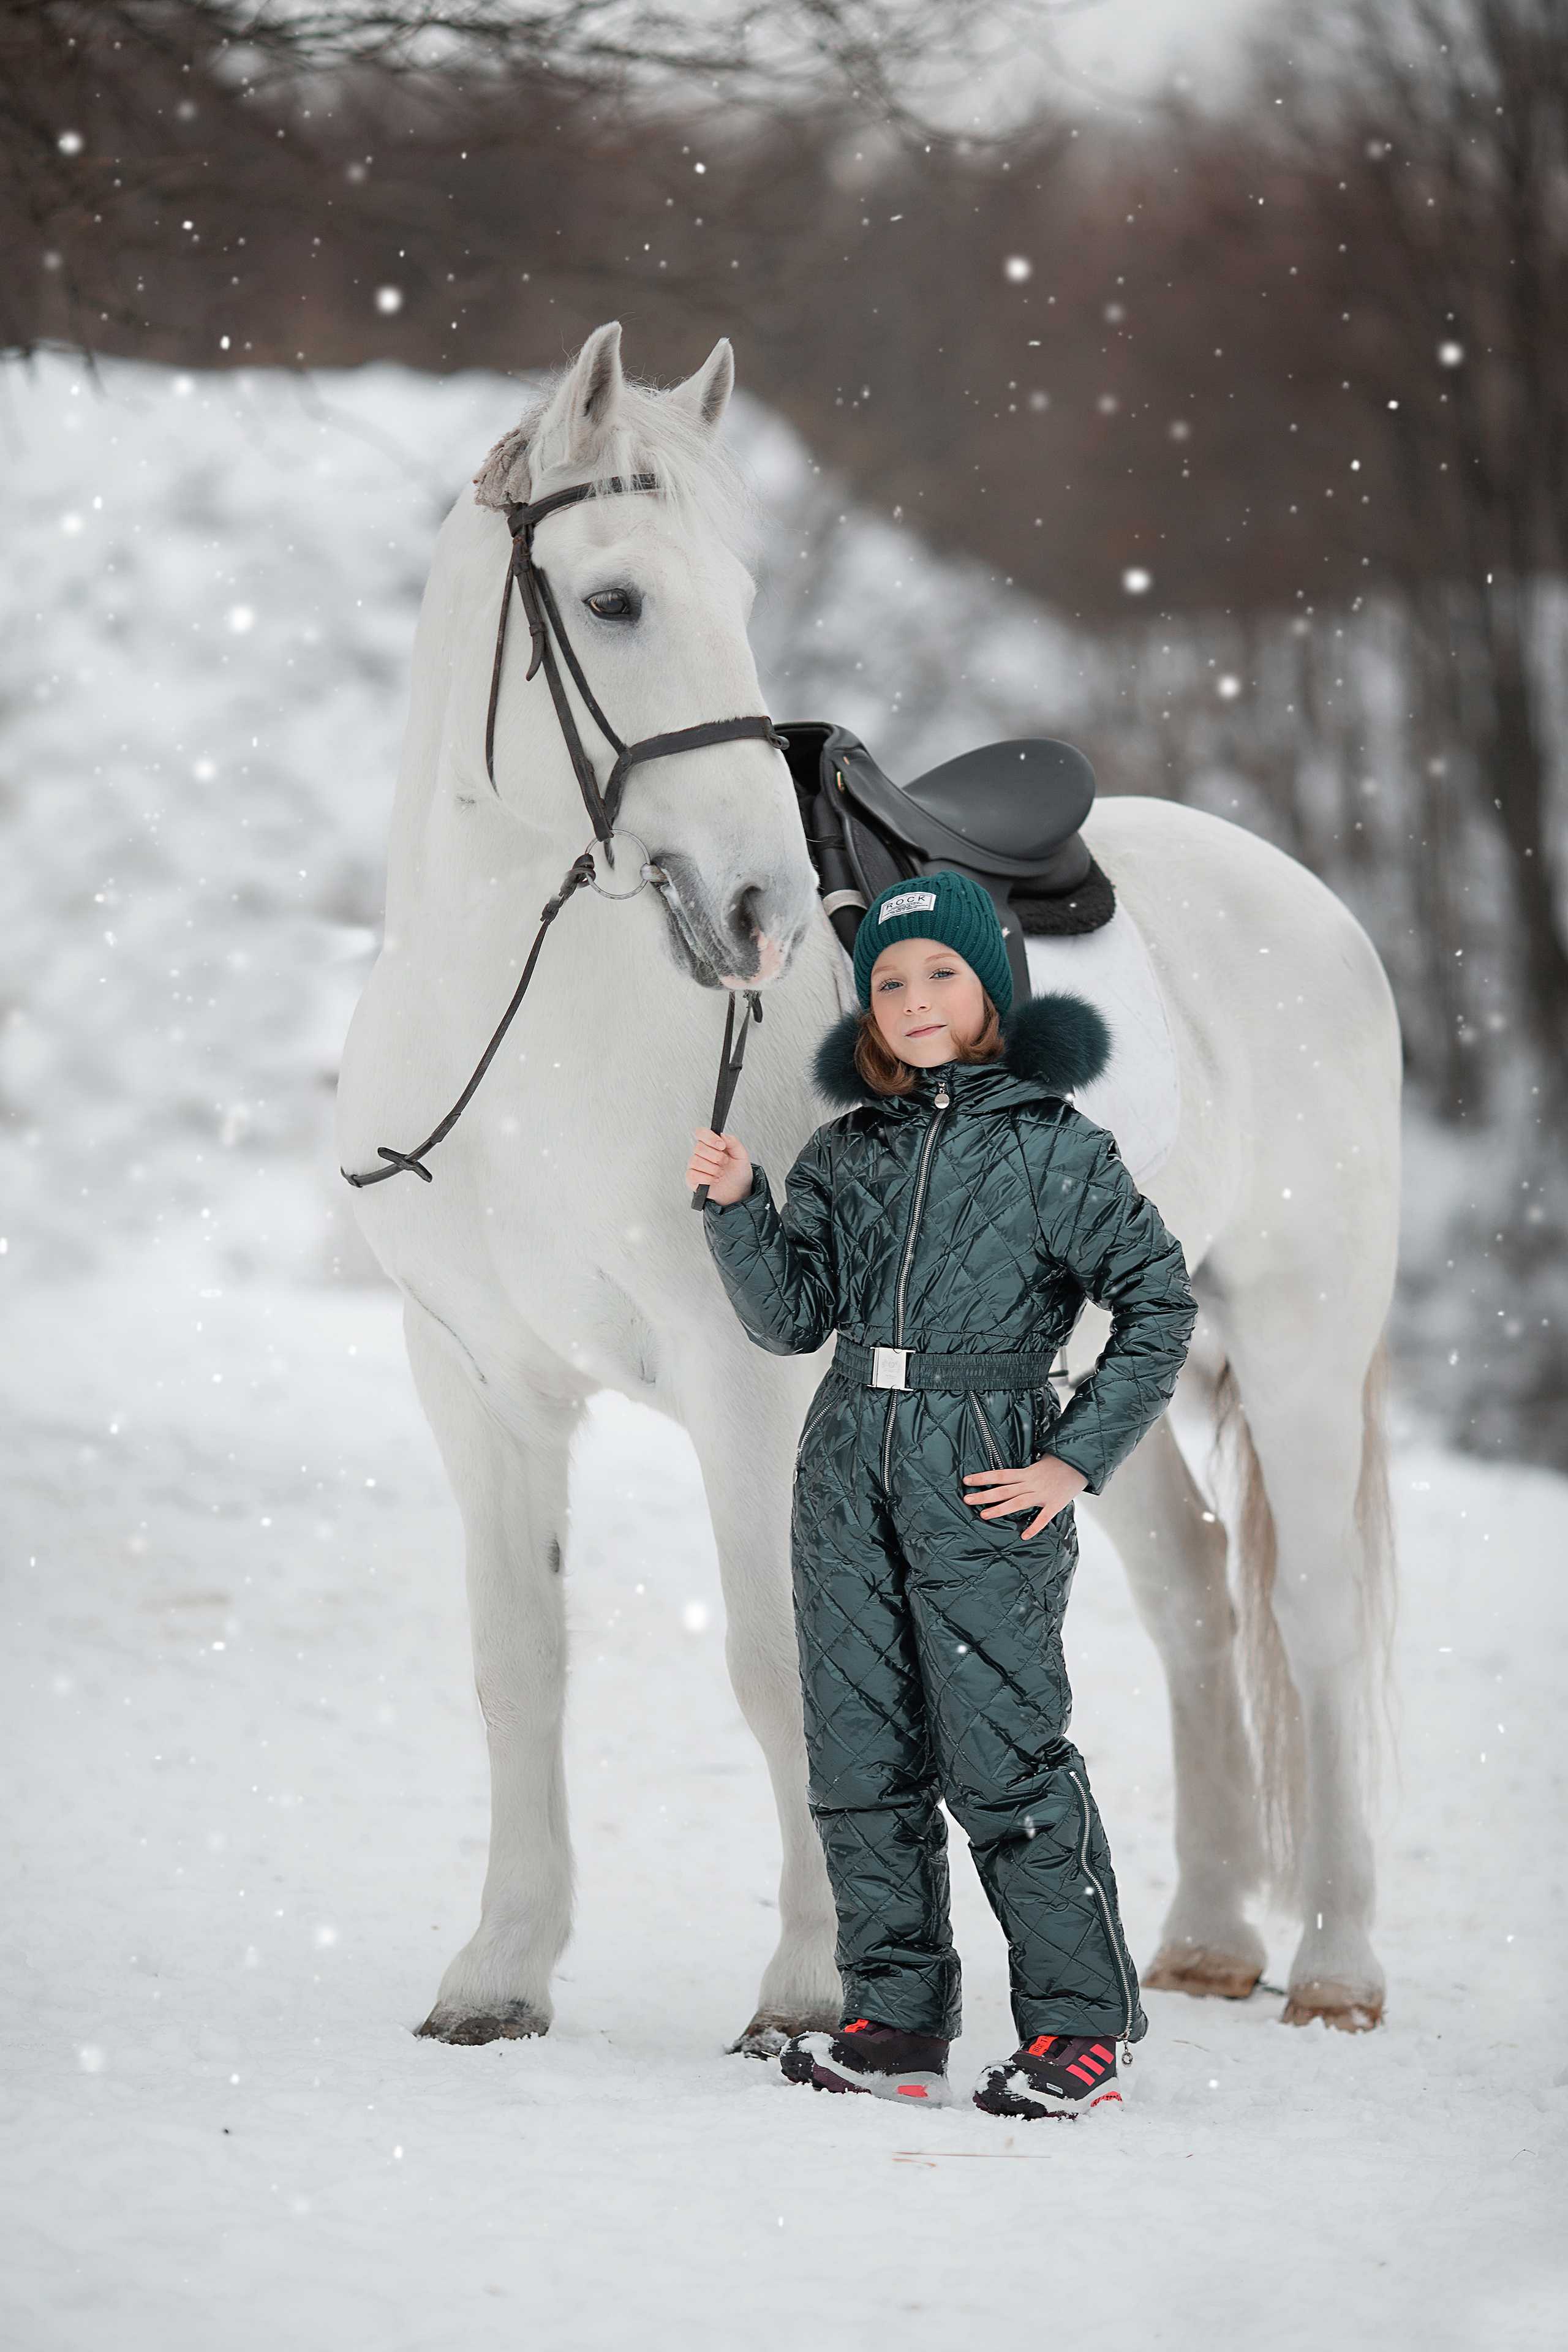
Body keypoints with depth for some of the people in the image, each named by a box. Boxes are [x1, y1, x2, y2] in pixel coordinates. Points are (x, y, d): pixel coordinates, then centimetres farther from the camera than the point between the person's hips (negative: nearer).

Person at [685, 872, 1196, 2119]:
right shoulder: (845, 1152, 12)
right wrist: (740, 1208, -9)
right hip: (850, 1467, 5)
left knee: (1004, 1756, -8)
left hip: (982, 1471, -5)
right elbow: (794, 1316, 7)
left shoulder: (1050, 1142, -2)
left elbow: (1160, 1302, -4)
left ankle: (1083, 2022, 2)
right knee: (862, 1758, 5)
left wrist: (1075, 1459, -8)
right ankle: (897, 2016, 13)